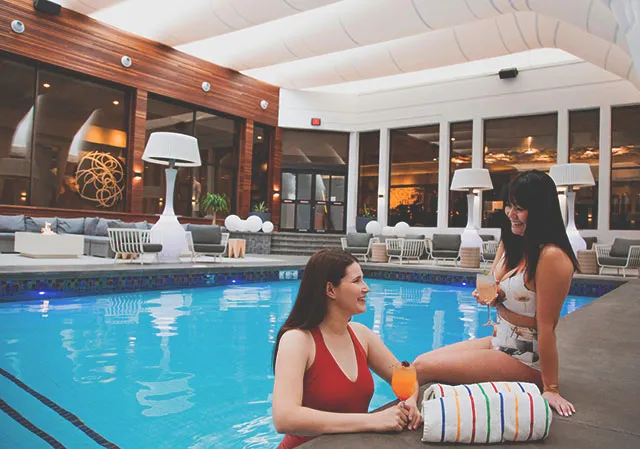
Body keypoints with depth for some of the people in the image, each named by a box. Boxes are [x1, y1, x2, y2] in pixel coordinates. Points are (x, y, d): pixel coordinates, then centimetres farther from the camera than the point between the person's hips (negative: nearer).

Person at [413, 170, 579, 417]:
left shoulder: (551, 257, -23)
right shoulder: (510, 243, 3)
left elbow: (546, 327, -22)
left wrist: (551, 389, -16)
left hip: (524, 360, -8)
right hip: (498, 341, 8)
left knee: (423, 367, -14)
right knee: (421, 361, 1)